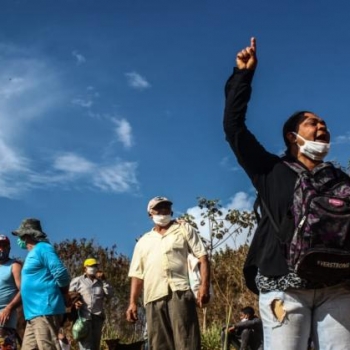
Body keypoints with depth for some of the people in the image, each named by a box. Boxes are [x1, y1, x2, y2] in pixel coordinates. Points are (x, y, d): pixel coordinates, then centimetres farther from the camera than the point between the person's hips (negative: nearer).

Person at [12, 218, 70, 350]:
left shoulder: (42, 248, -7)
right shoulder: (32, 254, 23)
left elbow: (62, 275, -15)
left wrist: (52, 292, -1)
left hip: (45, 311, -10)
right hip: (34, 313, 10)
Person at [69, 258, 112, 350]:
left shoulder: (100, 282, 17)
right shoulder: (77, 280, 9)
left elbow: (109, 294, 6)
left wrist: (103, 280, 1)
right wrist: (74, 302, -16)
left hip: (97, 316, 4)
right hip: (83, 316, -4)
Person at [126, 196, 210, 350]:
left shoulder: (184, 229, 17)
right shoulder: (143, 241, 26)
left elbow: (202, 256, 7)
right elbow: (137, 274, 22)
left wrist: (204, 286, -7)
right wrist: (132, 302, 10)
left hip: (179, 291, -3)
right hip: (153, 297, 4)